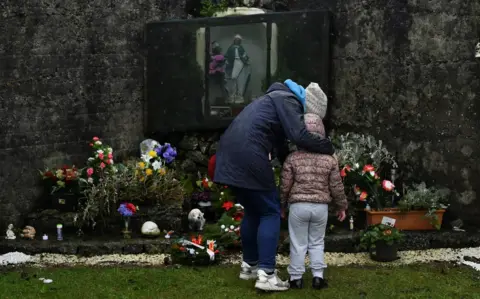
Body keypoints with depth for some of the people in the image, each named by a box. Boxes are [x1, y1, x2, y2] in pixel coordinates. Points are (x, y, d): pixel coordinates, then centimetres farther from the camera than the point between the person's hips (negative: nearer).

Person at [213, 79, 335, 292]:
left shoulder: (277, 99, 31)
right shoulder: (288, 100, 1)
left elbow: (280, 145, 31)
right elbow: (299, 136, -13)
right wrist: (328, 148, 1)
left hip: (230, 155, 9)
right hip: (247, 156, -9)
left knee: (252, 210, 22)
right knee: (270, 212, 0)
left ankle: (249, 265, 30)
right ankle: (265, 274, -4)